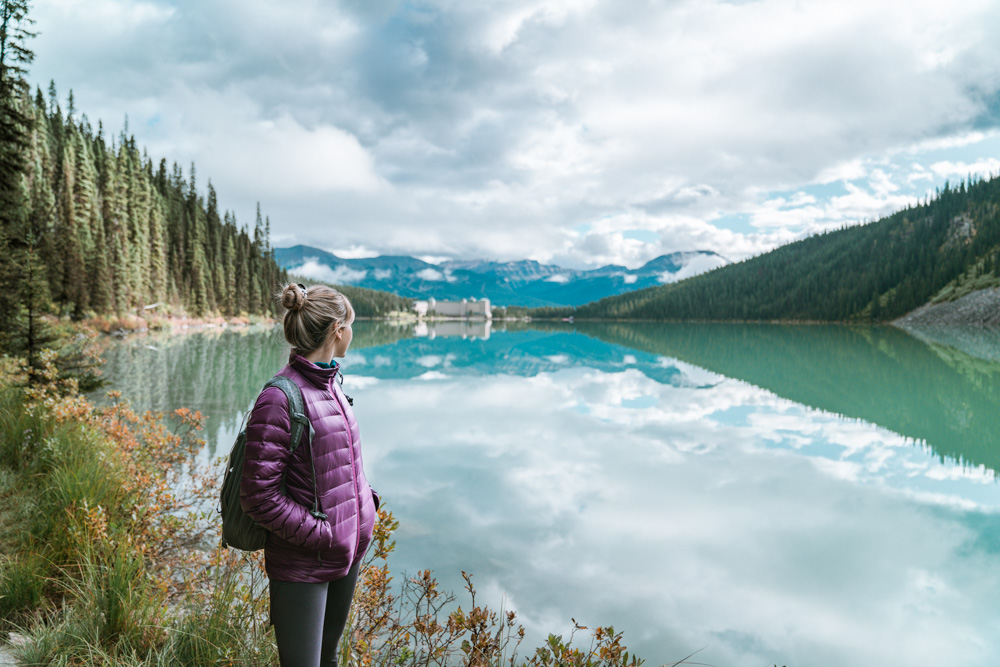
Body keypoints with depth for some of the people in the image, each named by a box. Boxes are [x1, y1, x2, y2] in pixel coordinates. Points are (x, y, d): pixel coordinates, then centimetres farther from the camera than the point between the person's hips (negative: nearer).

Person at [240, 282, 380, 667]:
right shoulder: (280, 397, -21)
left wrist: (365, 500, 4)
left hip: (348, 552, 8)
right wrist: (322, 536, -18)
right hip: (302, 564, -8)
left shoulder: (329, 383, 4)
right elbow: (259, 496, -20)